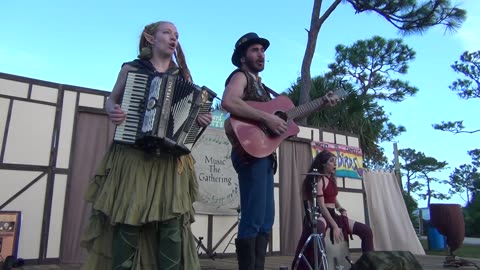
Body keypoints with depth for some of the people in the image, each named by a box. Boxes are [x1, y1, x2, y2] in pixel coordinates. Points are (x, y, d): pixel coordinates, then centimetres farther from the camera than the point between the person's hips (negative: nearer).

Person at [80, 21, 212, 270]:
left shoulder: (183, 75, 13)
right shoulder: (131, 69, 9)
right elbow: (111, 100, 15)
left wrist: (202, 118, -6)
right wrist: (112, 111, -8)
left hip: (170, 158, 1)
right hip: (132, 153, -1)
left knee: (173, 220, -6)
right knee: (127, 219, -2)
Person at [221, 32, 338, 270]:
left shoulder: (261, 86, 25)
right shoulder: (240, 77, -1)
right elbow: (228, 102, -24)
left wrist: (321, 104, 20)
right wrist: (267, 118, -24)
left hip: (265, 154, 10)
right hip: (251, 152, -10)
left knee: (266, 220, 11)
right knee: (253, 220, -12)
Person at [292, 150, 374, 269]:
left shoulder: (332, 179, 14)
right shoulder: (318, 180, -11)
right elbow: (321, 206, -17)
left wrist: (341, 209, 8)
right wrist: (334, 226, -20)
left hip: (333, 214, 9)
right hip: (321, 215, -8)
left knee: (366, 231, 0)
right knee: (319, 228, -46)